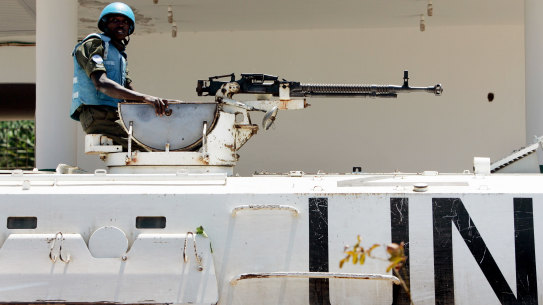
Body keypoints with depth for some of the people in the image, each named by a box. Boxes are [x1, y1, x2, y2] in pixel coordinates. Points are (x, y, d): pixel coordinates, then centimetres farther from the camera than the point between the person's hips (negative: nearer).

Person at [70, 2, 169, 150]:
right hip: (96, 115, -9)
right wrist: (144, 97, -30)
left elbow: (129, 91, 24)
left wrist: (155, 102, 3)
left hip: (115, 117, 9)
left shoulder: (119, 55, 27)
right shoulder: (93, 44, -2)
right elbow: (101, 83, -19)